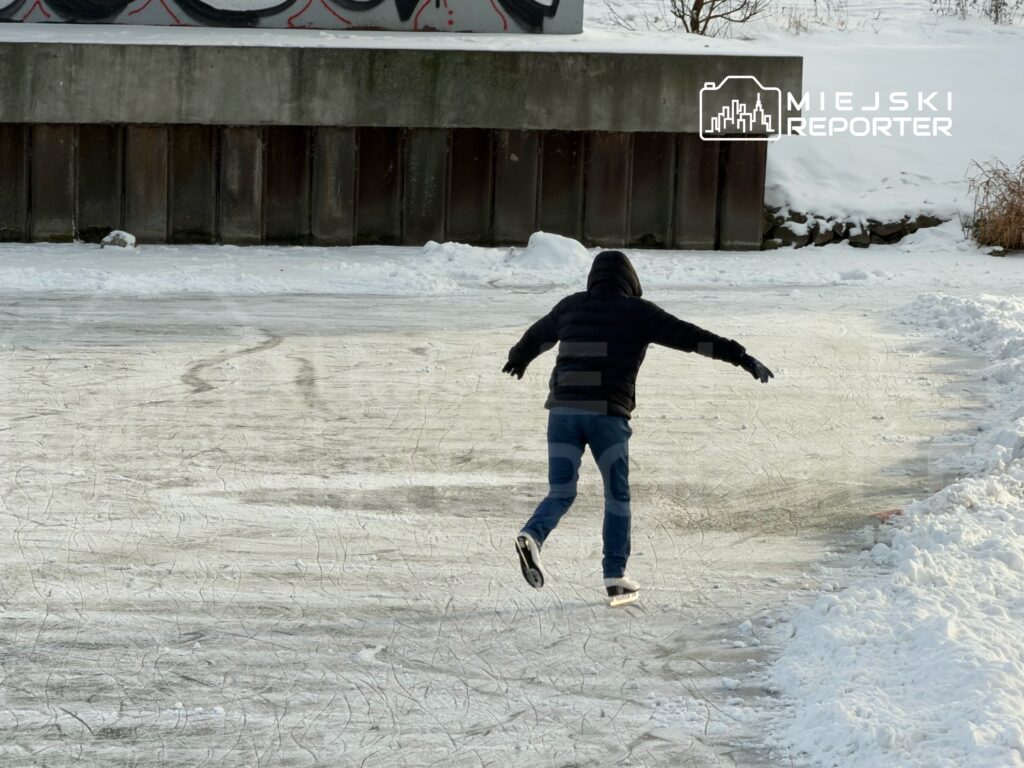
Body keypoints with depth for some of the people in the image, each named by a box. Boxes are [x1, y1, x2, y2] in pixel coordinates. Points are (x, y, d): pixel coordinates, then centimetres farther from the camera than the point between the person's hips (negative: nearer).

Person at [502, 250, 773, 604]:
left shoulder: (571, 307, 16)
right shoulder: (636, 312, 3)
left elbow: (537, 335, 35)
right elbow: (688, 335, -3)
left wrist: (518, 357, 57)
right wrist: (741, 357, -3)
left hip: (563, 409, 3)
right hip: (607, 415, -3)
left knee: (561, 494, 6)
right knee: (617, 495, 11)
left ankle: (532, 536, -23)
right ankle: (615, 577, 10)